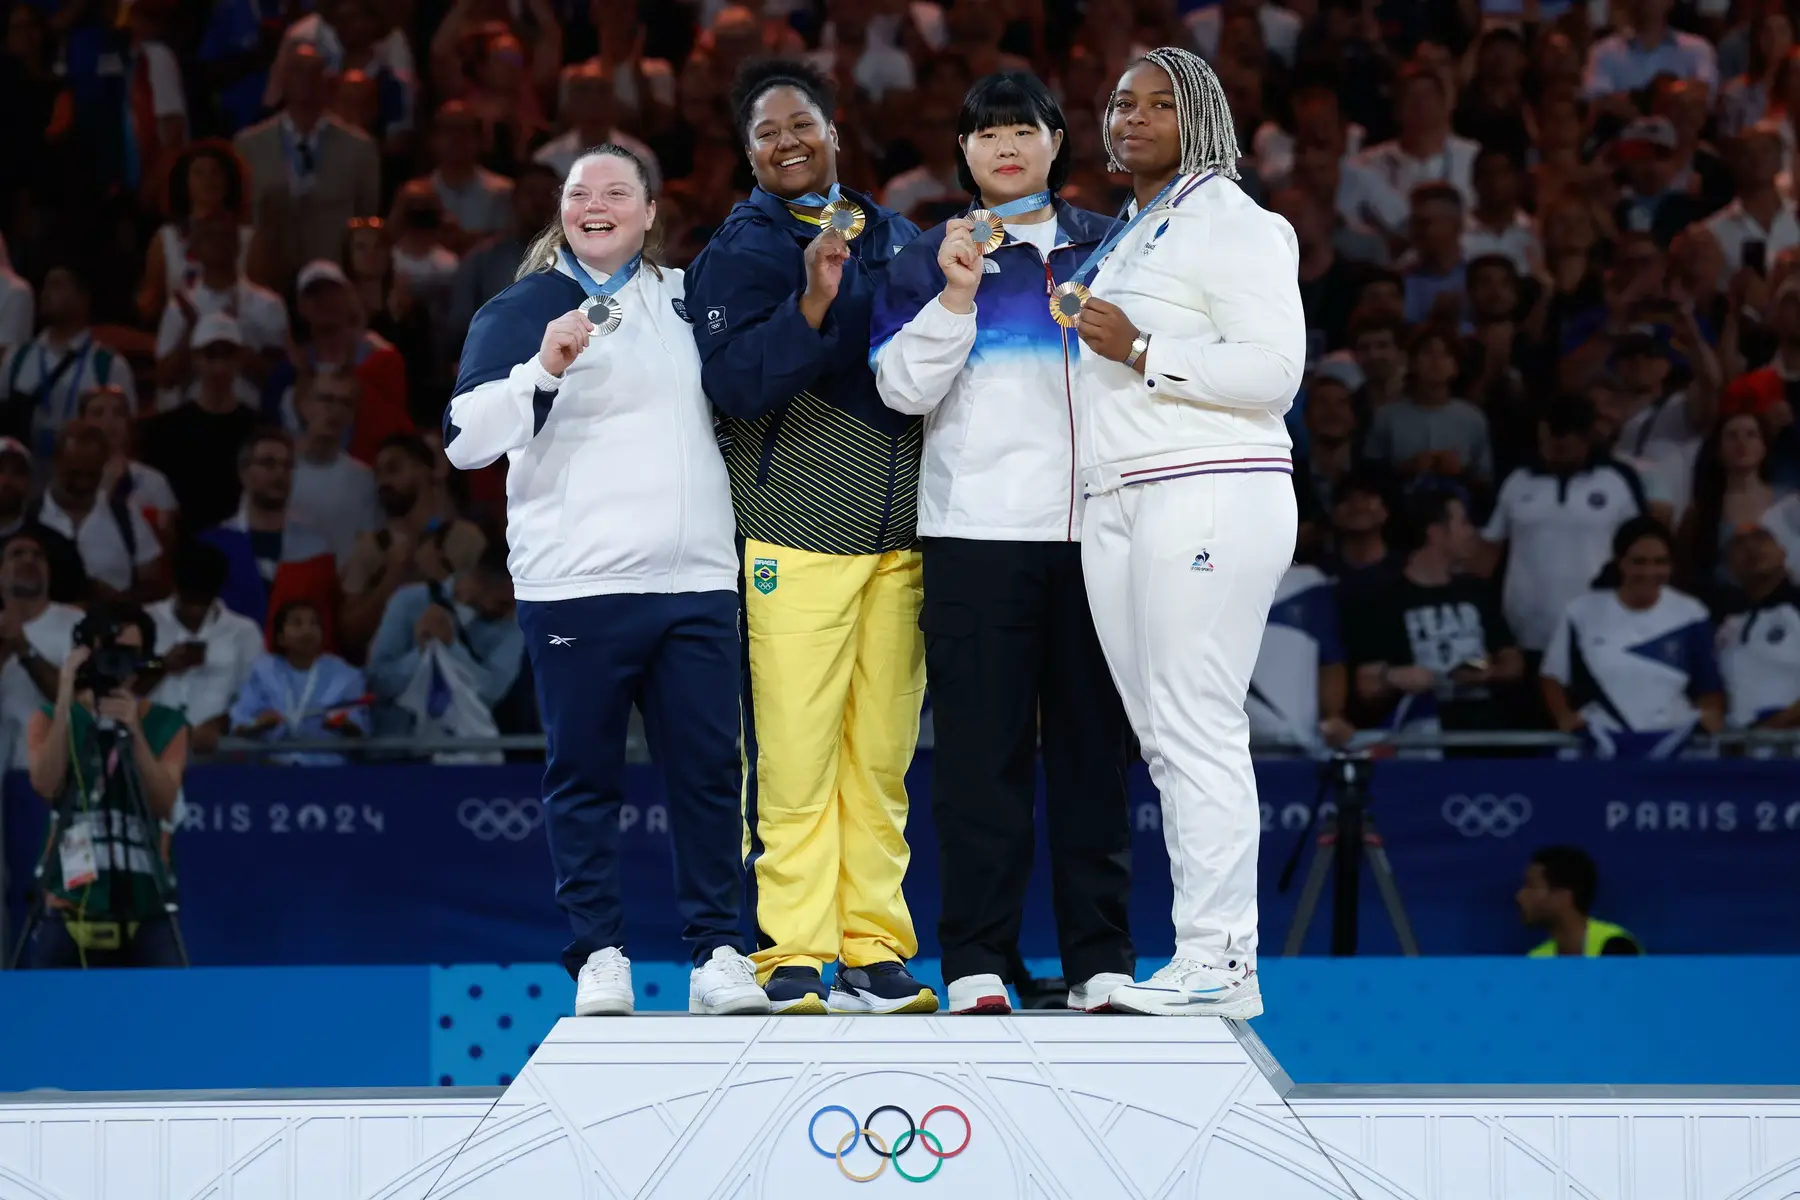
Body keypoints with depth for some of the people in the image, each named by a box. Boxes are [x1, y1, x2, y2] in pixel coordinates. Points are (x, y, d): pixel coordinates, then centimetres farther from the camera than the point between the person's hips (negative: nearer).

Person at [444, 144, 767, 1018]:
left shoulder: (684, 301, 16)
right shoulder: (521, 311, 2)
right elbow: (464, 440, -10)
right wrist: (542, 370, -22)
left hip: (695, 580, 4)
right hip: (576, 585, -3)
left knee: (708, 770, 1)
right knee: (583, 776, 0)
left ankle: (718, 953, 7)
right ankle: (598, 960, 6)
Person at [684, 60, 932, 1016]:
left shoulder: (897, 240, 17)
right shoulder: (740, 252, 3)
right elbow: (735, 383, -12)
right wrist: (813, 304, -23)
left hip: (901, 536, 4)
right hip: (794, 535, -4)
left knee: (880, 760, 4)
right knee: (793, 760, -8)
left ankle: (874, 955, 7)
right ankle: (791, 962, -4)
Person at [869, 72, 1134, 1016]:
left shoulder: (1106, 249, 15)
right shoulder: (929, 262, 11)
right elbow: (901, 386, 0)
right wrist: (956, 295, -10)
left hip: (1093, 531, 1)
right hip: (977, 534, -1)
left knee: (1093, 744, 2)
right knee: (982, 749, -3)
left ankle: (1101, 957, 6)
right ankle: (977, 962, -2)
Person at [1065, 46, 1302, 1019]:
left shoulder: (1232, 225, -3)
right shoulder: (1128, 238, 25)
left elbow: (1273, 370, -14)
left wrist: (1140, 351, -15)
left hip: (1210, 495, -9)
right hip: (1119, 503, 9)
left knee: (1196, 728, -13)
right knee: (1161, 736, 4)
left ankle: (1219, 961, -14)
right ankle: (1207, 961, 4)